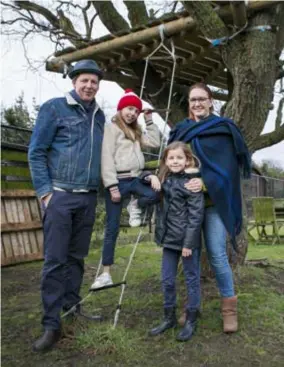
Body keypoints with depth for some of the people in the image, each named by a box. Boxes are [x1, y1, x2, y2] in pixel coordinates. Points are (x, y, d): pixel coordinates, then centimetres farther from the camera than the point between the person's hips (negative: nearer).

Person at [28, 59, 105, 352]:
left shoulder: (99, 116, 14)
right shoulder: (54, 108, -1)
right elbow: (36, 152, -3)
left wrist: (101, 188, 9)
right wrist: (44, 191, -10)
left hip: (88, 198, 5)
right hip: (60, 196, -5)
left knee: (77, 257, 12)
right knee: (55, 260, -4)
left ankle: (71, 308, 25)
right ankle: (51, 325, 2)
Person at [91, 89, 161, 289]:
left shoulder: (136, 131, 21)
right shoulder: (112, 127, -2)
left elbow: (155, 142, 14)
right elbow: (107, 159, -11)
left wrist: (149, 121, 14)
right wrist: (112, 186, -17)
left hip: (135, 179, 6)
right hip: (118, 181, -6)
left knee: (157, 193, -24)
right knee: (112, 229, -3)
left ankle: (135, 207, 8)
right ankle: (106, 274, 7)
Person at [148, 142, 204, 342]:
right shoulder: (165, 180, 7)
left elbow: (196, 214, -16)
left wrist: (189, 243, -19)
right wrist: (152, 177, 4)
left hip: (187, 240, -6)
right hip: (169, 239, 7)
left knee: (191, 279, 8)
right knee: (167, 280, 13)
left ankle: (191, 320, 21)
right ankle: (169, 317, 29)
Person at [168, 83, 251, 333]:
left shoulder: (224, 129, 1)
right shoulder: (181, 130, 13)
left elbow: (227, 166, -8)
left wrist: (206, 183, -24)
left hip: (213, 201, -3)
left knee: (217, 254, -6)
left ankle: (229, 306, 11)